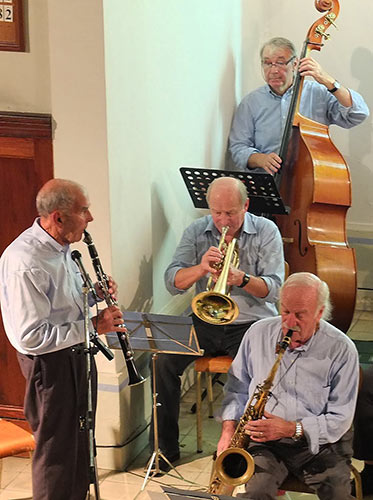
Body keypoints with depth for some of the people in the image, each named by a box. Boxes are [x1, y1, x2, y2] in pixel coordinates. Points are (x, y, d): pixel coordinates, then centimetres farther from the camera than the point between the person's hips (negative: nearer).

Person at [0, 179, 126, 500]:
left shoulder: (61, 245, 2)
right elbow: (30, 337, -29)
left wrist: (93, 295, -1)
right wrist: (92, 326, -26)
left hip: (76, 351, 9)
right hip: (50, 364, -9)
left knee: (81, 437, 22)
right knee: (57, 447, 6)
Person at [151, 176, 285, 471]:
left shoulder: (266, 232, -3)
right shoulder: (197, 232, 4)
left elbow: (274, 289, -9)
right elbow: (173, 283, -4)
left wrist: (242, 278, -28)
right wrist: (200, 268, -24)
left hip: (251, 323, -2)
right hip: (205, 322, 3)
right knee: (165, 362, -19)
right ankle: (165, 447, -5)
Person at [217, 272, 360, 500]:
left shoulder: (342, 350, -7)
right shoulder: (259, 333, 4)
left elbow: (340, 418, -7)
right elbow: (237, 388, 15)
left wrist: (292, 429, -20)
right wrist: (229, 428, -1)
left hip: (317, 441, -1)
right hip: (262, 439, 1)